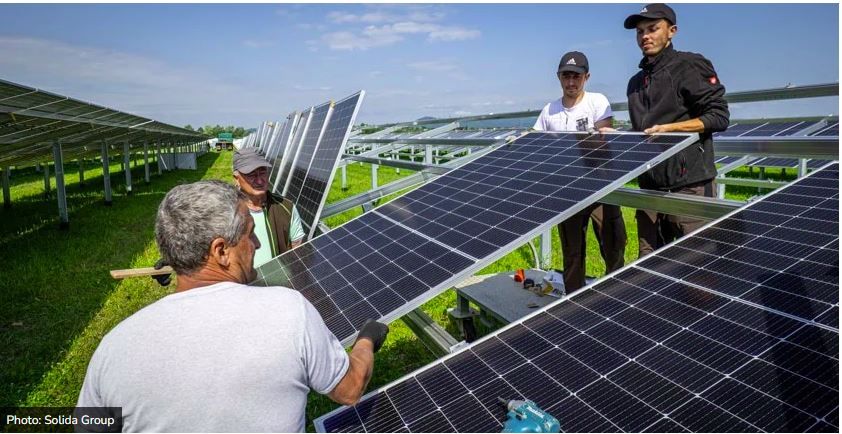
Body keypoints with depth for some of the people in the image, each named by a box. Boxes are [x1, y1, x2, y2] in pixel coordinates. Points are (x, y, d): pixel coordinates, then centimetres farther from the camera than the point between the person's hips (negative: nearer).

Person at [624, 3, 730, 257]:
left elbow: (719, 117, -7)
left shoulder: (690, 66, -1)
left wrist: (669, 128, -16)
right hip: (650, 186, 7)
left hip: (689, 183, -7)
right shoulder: (636, 83, 20)